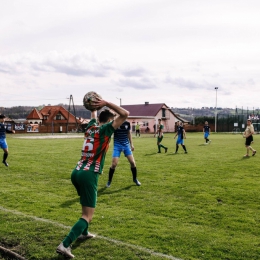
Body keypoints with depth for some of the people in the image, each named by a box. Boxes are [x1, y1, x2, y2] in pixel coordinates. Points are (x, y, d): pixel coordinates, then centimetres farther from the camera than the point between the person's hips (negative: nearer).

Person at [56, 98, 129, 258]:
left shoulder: (91, 127, 14)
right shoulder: (105, 129, -6)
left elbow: (94, 116, 39)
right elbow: (125, 114, -10)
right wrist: (106, 103, -8)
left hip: (77, 172, 9)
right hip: (89, 175, -8)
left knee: (87, 205, 32)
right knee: (88, 216, -6)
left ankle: (84, 233, 42)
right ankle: (65, 245, -18)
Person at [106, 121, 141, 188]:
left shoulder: (127, 123, 0)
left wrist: (131, 144, 12)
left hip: (126, 145, 4)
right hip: (117, 146, -3)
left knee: (132, 162, -2)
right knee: (114, 164, -11)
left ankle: (135, 179, 21)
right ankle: (109, 181, 9)